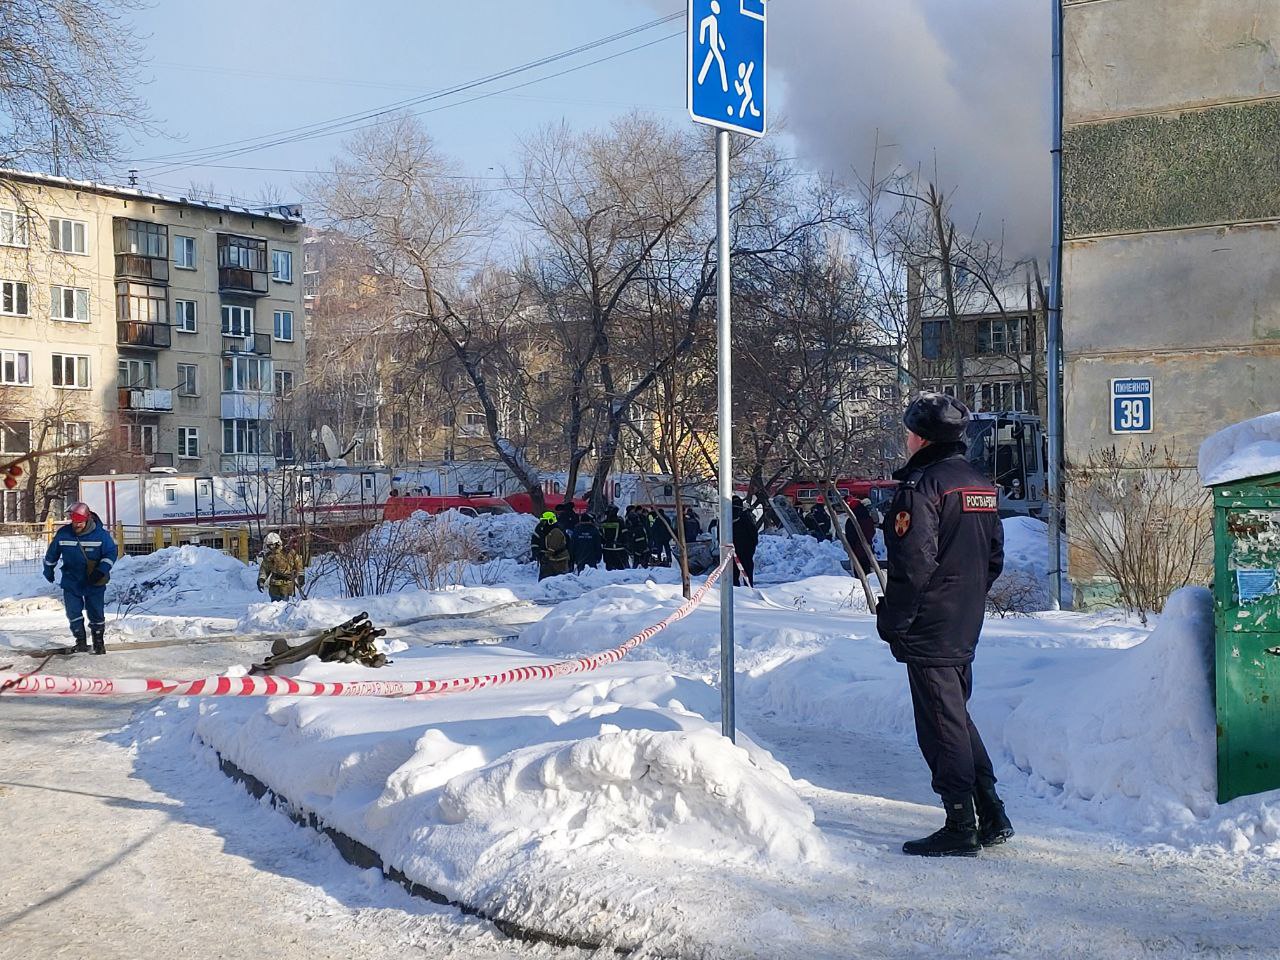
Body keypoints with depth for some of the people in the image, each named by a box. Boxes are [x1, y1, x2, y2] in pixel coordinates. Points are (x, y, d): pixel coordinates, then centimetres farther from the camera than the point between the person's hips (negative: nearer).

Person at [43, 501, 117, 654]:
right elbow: (52, 553, 8)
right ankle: (80, 641, 17)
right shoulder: (63, 534, -7)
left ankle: (98, 641, 19)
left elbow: (111, 552, -10)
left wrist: (101, 570, -22)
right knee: (74, 613, 3)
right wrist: (49, 571, 19)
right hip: (71, 583, 2)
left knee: (96, 613, 3)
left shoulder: (100, 534, -14)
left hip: (95, 584, -2)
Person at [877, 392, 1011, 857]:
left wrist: (891, 621, -11)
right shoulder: (982, 486, 12)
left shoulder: (921, 486, -16)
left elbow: (914, 563, -20)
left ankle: (961, 828, 3)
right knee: (957, 717, 18)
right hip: (966, 627, 9)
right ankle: (993, 818, 21)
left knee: (942, 725, -2)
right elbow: (995, 558, 17)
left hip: (929, 628, -9)